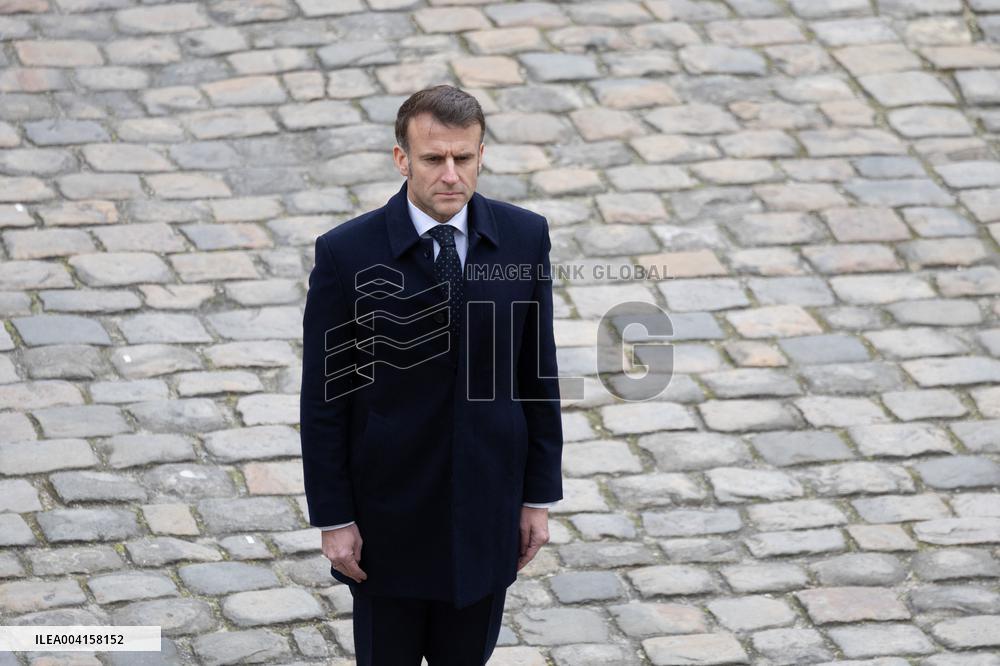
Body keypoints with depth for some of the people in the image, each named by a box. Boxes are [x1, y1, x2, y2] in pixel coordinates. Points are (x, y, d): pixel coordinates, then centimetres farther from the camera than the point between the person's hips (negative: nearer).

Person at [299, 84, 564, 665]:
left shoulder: (523, 237, -7)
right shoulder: (347, 253, -16)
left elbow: (538, 372, 1)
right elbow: (325, 397, -9)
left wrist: (541, 495, 3)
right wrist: (333, 519, -8)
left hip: (486, 507, 2)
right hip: (388, 515, -2)